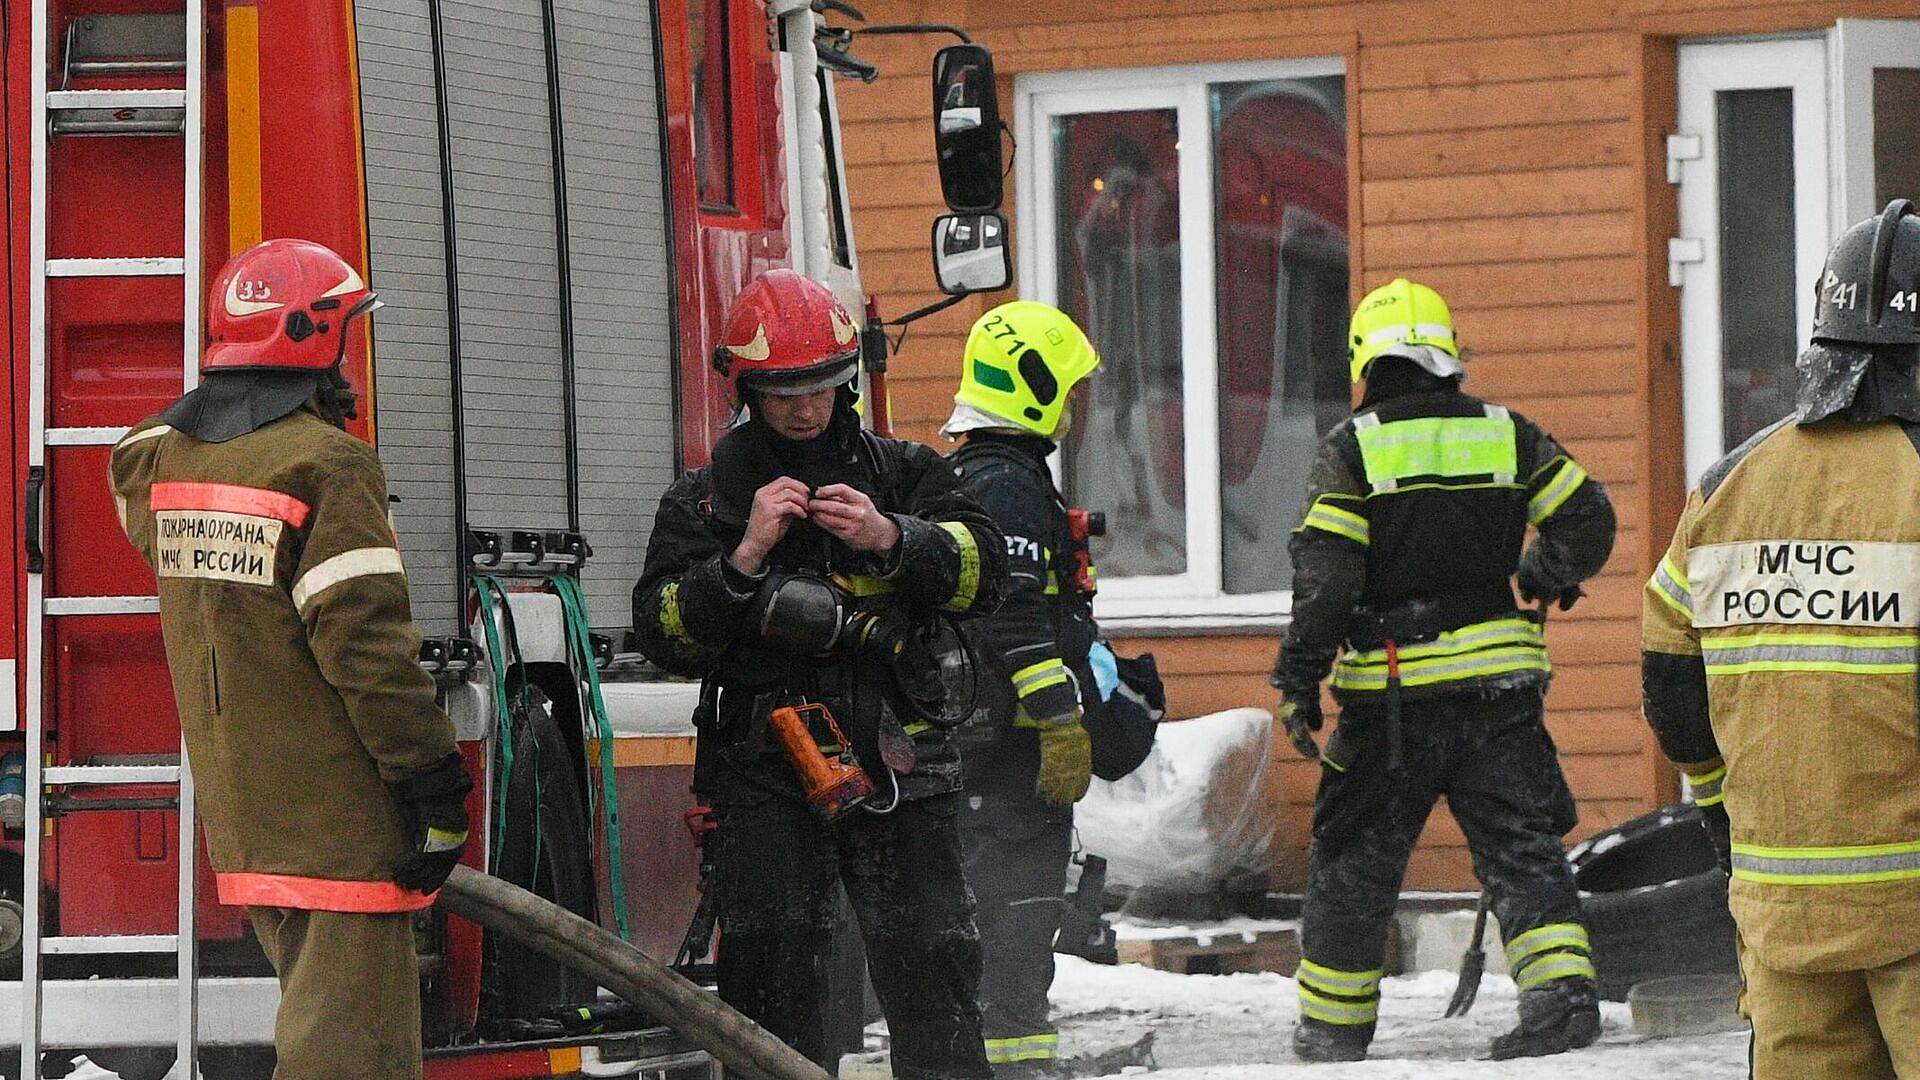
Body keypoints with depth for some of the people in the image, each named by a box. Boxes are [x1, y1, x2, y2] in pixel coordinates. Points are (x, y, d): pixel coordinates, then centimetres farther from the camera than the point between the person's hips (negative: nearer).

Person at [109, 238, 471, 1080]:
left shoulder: (164, 459, 6)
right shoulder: (324, 467, -18)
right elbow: (366, 646, -21)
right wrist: (433, 788, -17)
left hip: (239, 813, 8)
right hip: (335, 813, -8)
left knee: (312, 1001, 20)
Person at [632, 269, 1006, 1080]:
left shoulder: (902, 474, 12)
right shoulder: (703, 501, 9)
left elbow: (980, 572, 1)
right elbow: (663, 631, 0)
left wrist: (891, 539, -15)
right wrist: (745, 557, -14)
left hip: (895, 766, 0)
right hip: (764, 776, 0)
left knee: (930, 980, -3)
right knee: (774, 985, -4)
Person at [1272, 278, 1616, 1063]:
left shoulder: (1351, 448, -4)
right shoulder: (1507, 434, 5)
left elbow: (1324, 573, -11)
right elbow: (1588, 520, 5)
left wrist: (1298, 681, -7)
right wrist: (1551, 574, 26)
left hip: (1394, 692, -2)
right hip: (1499, 680, 2)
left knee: (1355, 863, 10)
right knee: (1521, 848, 4)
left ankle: (1332, 1028, 18)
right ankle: (1560, 986, -16)